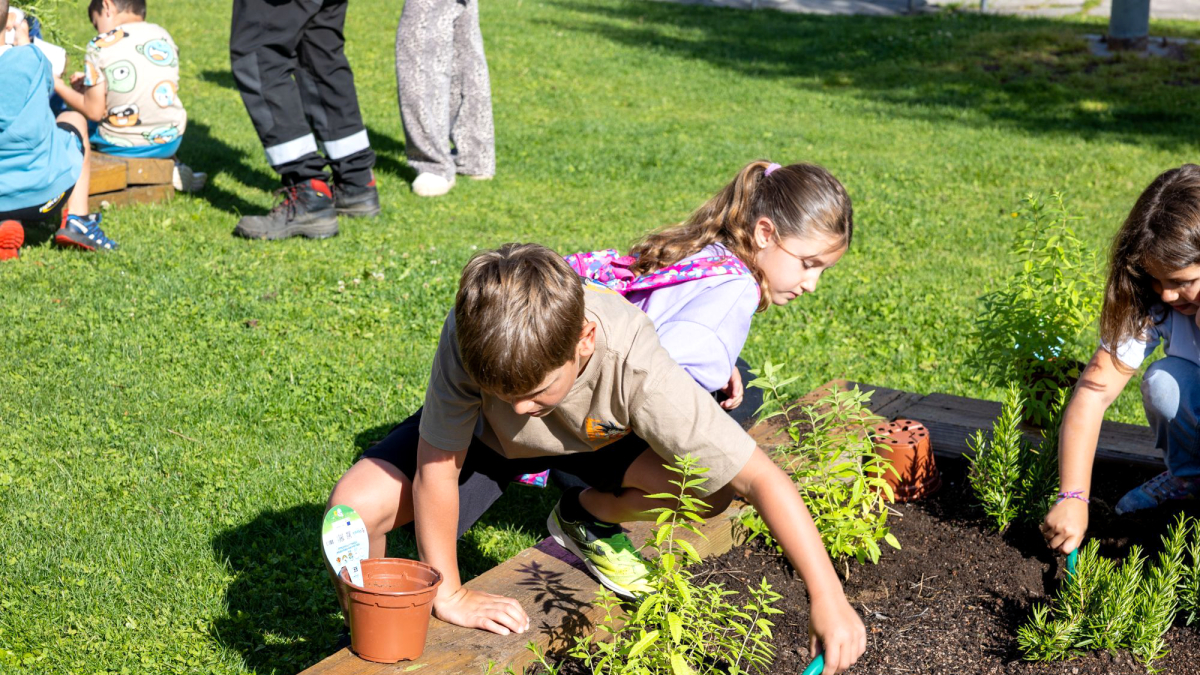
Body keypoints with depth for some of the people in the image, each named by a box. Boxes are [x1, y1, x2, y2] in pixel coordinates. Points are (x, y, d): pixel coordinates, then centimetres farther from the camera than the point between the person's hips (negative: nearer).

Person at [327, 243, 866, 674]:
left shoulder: (638, 371, -42)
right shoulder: (472, 336, -41)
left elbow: (760, 477, -39)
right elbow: (436, 468, -30)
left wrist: (827, 598, -41)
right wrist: (449, 594, -22)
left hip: (593, 435, 1)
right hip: (480, 435, 0)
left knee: (714, 485, -25)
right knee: (355, 505, -25)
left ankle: (591, 518, 8)